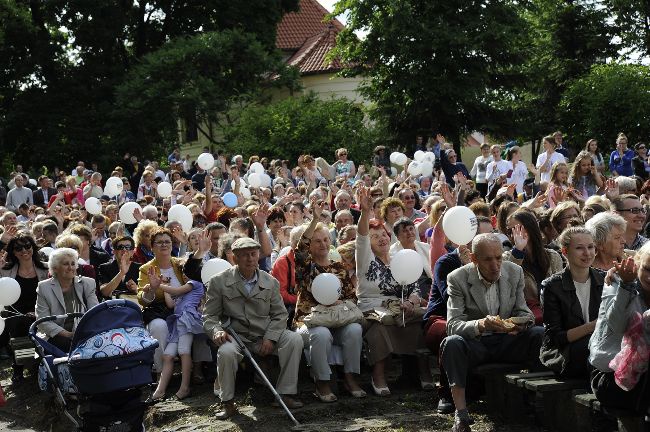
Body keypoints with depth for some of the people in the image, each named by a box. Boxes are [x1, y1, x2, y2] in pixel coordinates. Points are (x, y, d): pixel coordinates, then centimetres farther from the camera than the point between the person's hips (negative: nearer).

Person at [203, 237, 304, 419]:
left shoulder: (271, 282, 7)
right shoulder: (219, 282, -1)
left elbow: (279, 314, 8)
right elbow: (209, 316, 0)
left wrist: (270, 338, -9)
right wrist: (217, 331, -23)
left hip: (265, 335, 3)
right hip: (235, 336, -3)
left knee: (294, 339, -21)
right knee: (226, 352, -36)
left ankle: (285, 394, -11)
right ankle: (228, 403, -14)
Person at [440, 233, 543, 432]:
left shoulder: (515, 272, -1)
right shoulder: (458, 279, -11)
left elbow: (523, 312, 5)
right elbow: (453, 325, -18)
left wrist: (521, 322, -22)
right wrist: (480, 325, -40)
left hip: (507, 340, 3)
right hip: (475, 344, -3)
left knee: (541, 334, -24)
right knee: (452, 343, -35)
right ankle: (461, 414, -32)